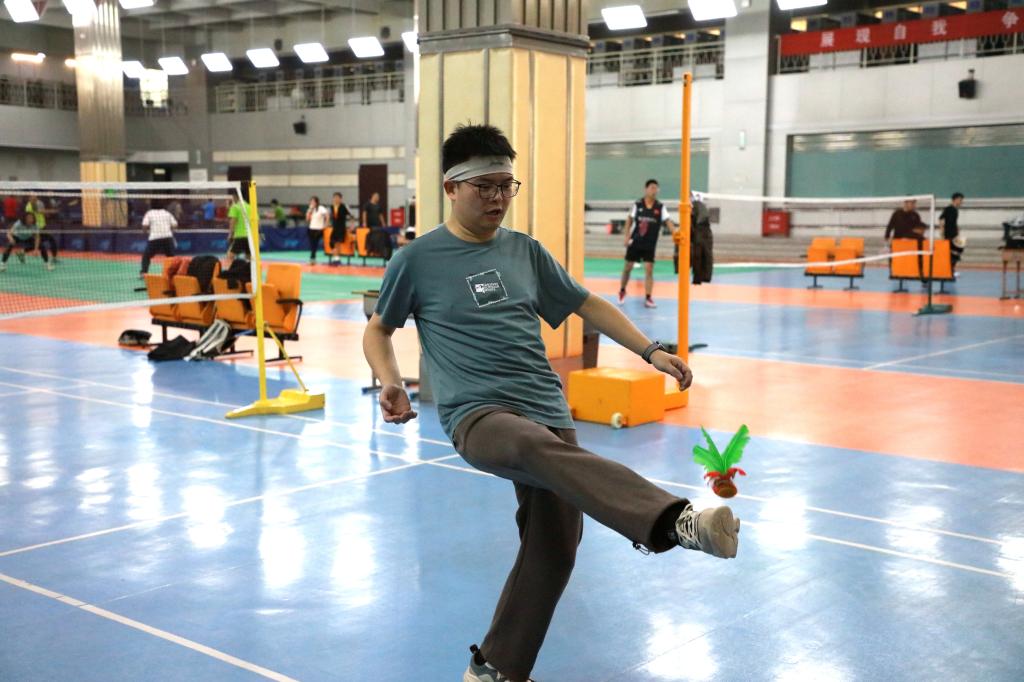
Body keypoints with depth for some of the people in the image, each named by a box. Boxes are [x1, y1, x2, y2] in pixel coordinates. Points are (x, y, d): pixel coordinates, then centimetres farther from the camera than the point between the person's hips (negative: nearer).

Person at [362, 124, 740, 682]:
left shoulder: (525, 250, 14)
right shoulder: (417, 259, 4)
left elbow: (586, 304, 22)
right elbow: (378, 330, 15)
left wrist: (650, 351, 13)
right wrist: (391, 383, -5)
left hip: (546, 411, 5)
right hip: (477, 414, -5)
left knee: (553, 549, 0)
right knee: (541, 447, -39)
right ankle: (673, 522, -60)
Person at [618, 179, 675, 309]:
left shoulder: (660, 207, -5)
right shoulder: (637, 204, -5)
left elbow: (668, 221, -15)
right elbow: (629, 220, 5)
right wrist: (627, 236, -1)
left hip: (650, 244, 0)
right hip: (635, 242, 0)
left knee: (649, 269, -6)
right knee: (627, 267, 8)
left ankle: (648, 298, -2)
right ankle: (622, 291, 31)